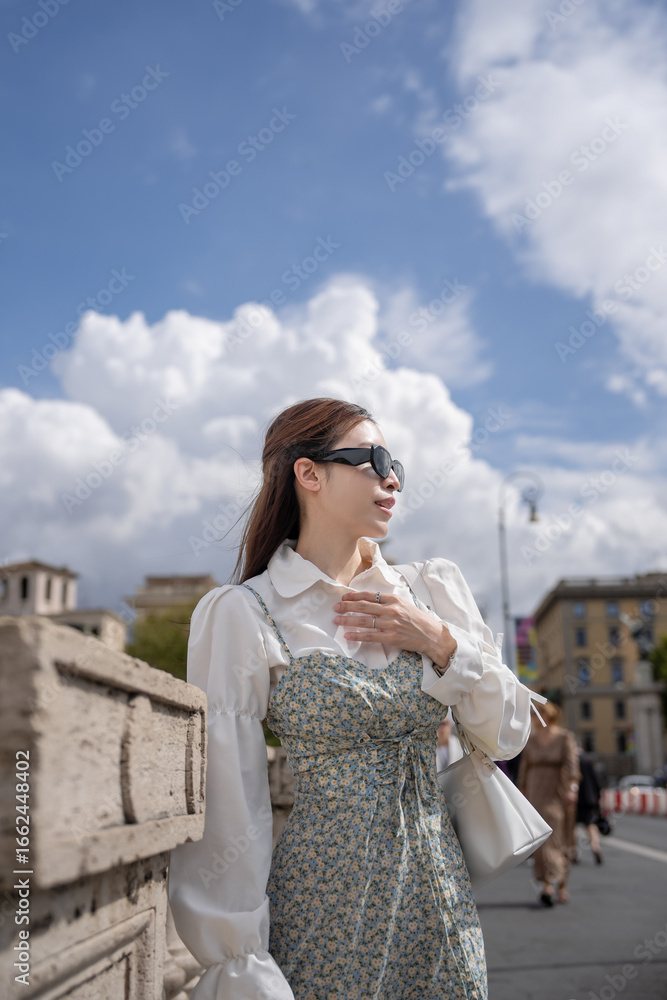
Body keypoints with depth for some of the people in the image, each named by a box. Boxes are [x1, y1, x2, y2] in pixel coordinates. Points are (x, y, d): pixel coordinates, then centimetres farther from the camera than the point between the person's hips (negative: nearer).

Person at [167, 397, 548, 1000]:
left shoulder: (433, 588, 4)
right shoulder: (244, 615, -10)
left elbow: (509, 735, 5)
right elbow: (226, 804, -11)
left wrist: (441, 644, -10)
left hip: (440, 900, 5)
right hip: (327, 908, -4)